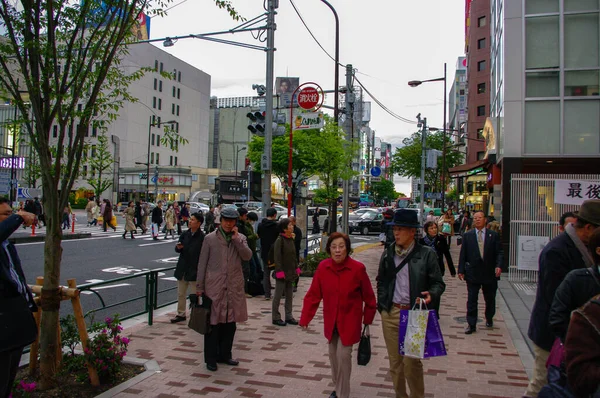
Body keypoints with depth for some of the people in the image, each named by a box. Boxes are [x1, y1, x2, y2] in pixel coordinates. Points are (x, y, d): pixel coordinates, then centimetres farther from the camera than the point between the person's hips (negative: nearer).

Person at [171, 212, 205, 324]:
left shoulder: (202, 237, -14)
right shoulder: (185, 234, 4)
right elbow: (178, 250, 13)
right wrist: (178, 247, -11)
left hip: (194, 271, -6)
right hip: (182, 269, 6)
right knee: (181, 294, 17)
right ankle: (181, 314, 32)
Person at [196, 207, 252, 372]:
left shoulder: (240, 238, 8)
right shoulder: (210, 238, 1)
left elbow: (247, 256, -8)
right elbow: (202, 263, 2)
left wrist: (236, 239, -14)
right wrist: (199, 287, 0)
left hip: (234, 287, 3)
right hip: (214, 287, -3)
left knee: (230, 323, 11)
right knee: (213, 323, 3)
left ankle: (225, 355, 27)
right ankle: (211, 358, 16)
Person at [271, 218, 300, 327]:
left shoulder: (291, 239, 9)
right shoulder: (279, 240, -14)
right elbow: (277, 257, -17)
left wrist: (296, 268, 13)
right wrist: (279, 271, -20)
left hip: (290, 273, 8)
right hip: (282, 273, -8)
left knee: (290, 295, 13)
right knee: (278, 295, 3)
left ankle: (288, 316, 24)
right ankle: (276, 318, 12)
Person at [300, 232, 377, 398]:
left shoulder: (358, 268, -19)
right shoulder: (323, 267, -11)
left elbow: (369, 297, -7)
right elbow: (313, 294, -5)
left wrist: (368, 319, 1)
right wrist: (305, 318, -6)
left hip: (349, 321, -3)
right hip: (331, 320, 4)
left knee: (343, 355, -6)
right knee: (333, 355, 15)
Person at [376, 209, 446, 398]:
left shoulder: (427, 254, -5)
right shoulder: (388, 253, 6)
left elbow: (438, 283, -1)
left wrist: (431, 295, -21)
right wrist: (381, 303, 6)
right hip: (390, 313, 4)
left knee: (411, 362, -2)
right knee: (395, 361, 13)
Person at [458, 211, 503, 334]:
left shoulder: (494, 235, 3)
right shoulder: (467, 235, 4)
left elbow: (499, 253, -1)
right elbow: (463, 254, 2)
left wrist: (498, 265, -17)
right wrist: (461, 270, -3)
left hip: (490, 272, 1)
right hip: (472, 272, -1)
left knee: (490, 299, 15)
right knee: (471, 300, 0)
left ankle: (489, 319, 38)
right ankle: (471, 324, 7)